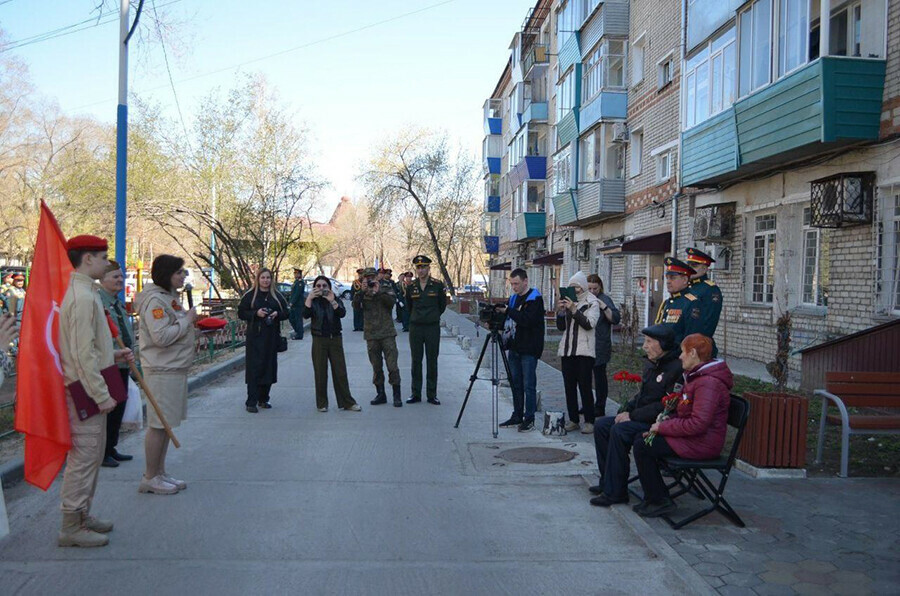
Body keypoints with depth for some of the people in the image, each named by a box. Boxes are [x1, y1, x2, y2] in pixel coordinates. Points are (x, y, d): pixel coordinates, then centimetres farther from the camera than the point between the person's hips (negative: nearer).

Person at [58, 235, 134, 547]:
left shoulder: (84, 293, 14)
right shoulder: (83, 298, -19)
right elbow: (83, 354, -23)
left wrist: (114, 355, 13)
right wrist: (102, 395, -21)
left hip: (89, 391, 11)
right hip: (86, 392, -11)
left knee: (90, 456, 18)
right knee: (83, 457, -3)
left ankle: (82, 514, 29)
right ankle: (71, 527, 7)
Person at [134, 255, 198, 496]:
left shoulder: (169, 296, 15)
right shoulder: (155, 300, -17)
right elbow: (161, 336, -26)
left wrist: (191, 323, 5)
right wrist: (187, 320, -16)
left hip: (176, 367, 10)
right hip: (162, 370, -10)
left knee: (166, 424, 15)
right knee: (158, 424, -3)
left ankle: (160, 473, 24)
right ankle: (150, 478, 7)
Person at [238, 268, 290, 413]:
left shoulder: (277, 296, 10)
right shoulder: (249, 295, 3)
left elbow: (286, 313, 12)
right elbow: (241, 313, 1)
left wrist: (277, 314, -9)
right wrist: (256, 313, -14)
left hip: (272, 337, 3)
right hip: (255, 337, -3)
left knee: (269, 367, 5)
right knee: (254, 368, -7)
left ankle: (263, 399, 17)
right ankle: (251, 402, -6)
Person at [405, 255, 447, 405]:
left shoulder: (438, 285, -3)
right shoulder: (411, 287, 3)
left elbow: (442, 305, 10)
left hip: (433, 327, -2)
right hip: (415, 328, 2)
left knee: (432, 361, 3)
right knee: (416, 361, 6)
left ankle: (432, 395, 10)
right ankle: (416, 394, 12)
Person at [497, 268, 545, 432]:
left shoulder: (535, 299, -9)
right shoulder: (514, 298, 15)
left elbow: (528, 320, -22)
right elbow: (509, 321, 20)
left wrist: (508, 311, -24)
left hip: (529, 350, -7)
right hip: (514, 348, 7)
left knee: (528, 385, -3)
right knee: (515, 383, 11)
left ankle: (529, 419, 4)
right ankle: (517, 416, 20)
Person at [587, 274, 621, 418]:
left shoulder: (604, 299, -3)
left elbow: (616, 319, -11)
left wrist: (604, 307, -22)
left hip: (599, 346, -6)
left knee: (599, 375, 0)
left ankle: (600, 407, 7)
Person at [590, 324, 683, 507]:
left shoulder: (676, 368, -19)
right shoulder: (651, 363, 12)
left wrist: (633, 416, -19)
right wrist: (626, 411, 3)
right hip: (641, 417, 10)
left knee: (619, 431, -28)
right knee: (601, 425, -1)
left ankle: (615, 491, -19)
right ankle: (607, 482, 6)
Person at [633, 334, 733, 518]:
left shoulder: (708, 383, -23)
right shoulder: (696, 376, 14)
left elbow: (698, 424, -29)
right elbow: (683, 412, 23)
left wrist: (663, 427, -18)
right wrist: (665, 421, 4)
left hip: (701, 444, -11)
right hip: (690, 436, 11)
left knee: (642, 447, -14)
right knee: (640, 439, 6)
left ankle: (660, 501, -2)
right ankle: (655, 496, 12)